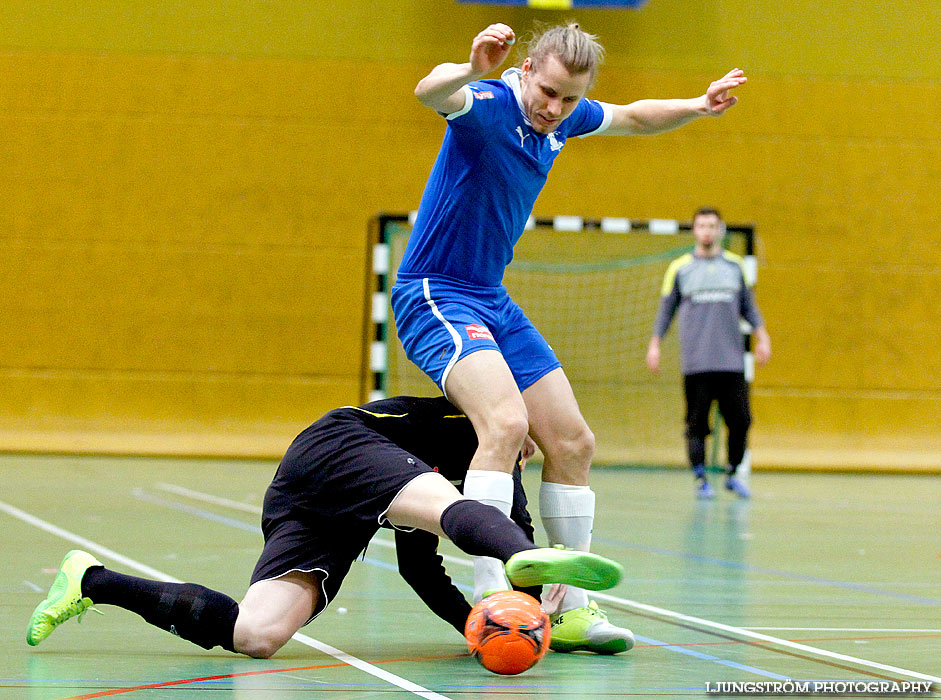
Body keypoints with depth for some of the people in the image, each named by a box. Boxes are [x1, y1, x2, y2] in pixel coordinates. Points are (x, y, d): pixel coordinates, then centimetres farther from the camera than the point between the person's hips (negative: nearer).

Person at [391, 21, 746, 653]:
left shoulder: (568, 118, 3)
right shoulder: (489, 104, -20)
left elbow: (635, 117, 26)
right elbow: (431, 94, -45)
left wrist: (698, 107, 12)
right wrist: (470, 70, -65)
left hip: (494, 301, 9)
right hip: (434, 294, -9)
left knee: (572, 443, 6)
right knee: (506, 422, -30)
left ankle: (571, 609, 15)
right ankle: (488, 601, -31)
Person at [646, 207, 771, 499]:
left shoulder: (735, 265, 12)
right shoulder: (680, 268, 7)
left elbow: (748, 305, 19)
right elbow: (666, 309, 12)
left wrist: (762, 336, 11)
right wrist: (655, 344, 5)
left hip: (732, 361, 2)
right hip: (696, 362, -2)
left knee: (740, 420, -2)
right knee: (697, 422, -4)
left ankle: (733, 474, 14)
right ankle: (701, 480, 4)